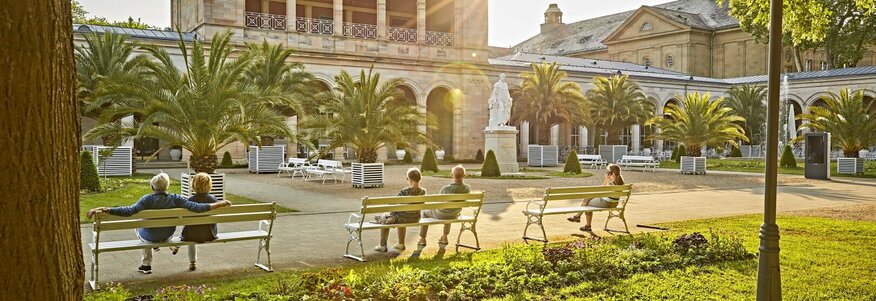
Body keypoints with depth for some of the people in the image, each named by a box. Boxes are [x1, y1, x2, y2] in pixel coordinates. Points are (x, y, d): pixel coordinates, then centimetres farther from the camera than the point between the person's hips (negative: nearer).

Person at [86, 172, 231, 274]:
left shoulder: (148, 199, -26)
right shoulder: (175, 199, -20)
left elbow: (129, 210, -39)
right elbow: (197, 207, -26)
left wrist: (104, 209, -41)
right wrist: (220, 204, -22)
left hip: (150, 236, -2)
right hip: (168, 235, 2)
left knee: (139, 227, 35)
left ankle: (147, 264, 37)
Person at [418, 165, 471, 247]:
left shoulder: (446, 189, -34)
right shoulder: (468, 188, -23)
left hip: (441, 214, -4)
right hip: (454, 215, 4)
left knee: (424, 213, 27)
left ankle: (422, 239, 33)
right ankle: (445, 237, 46)